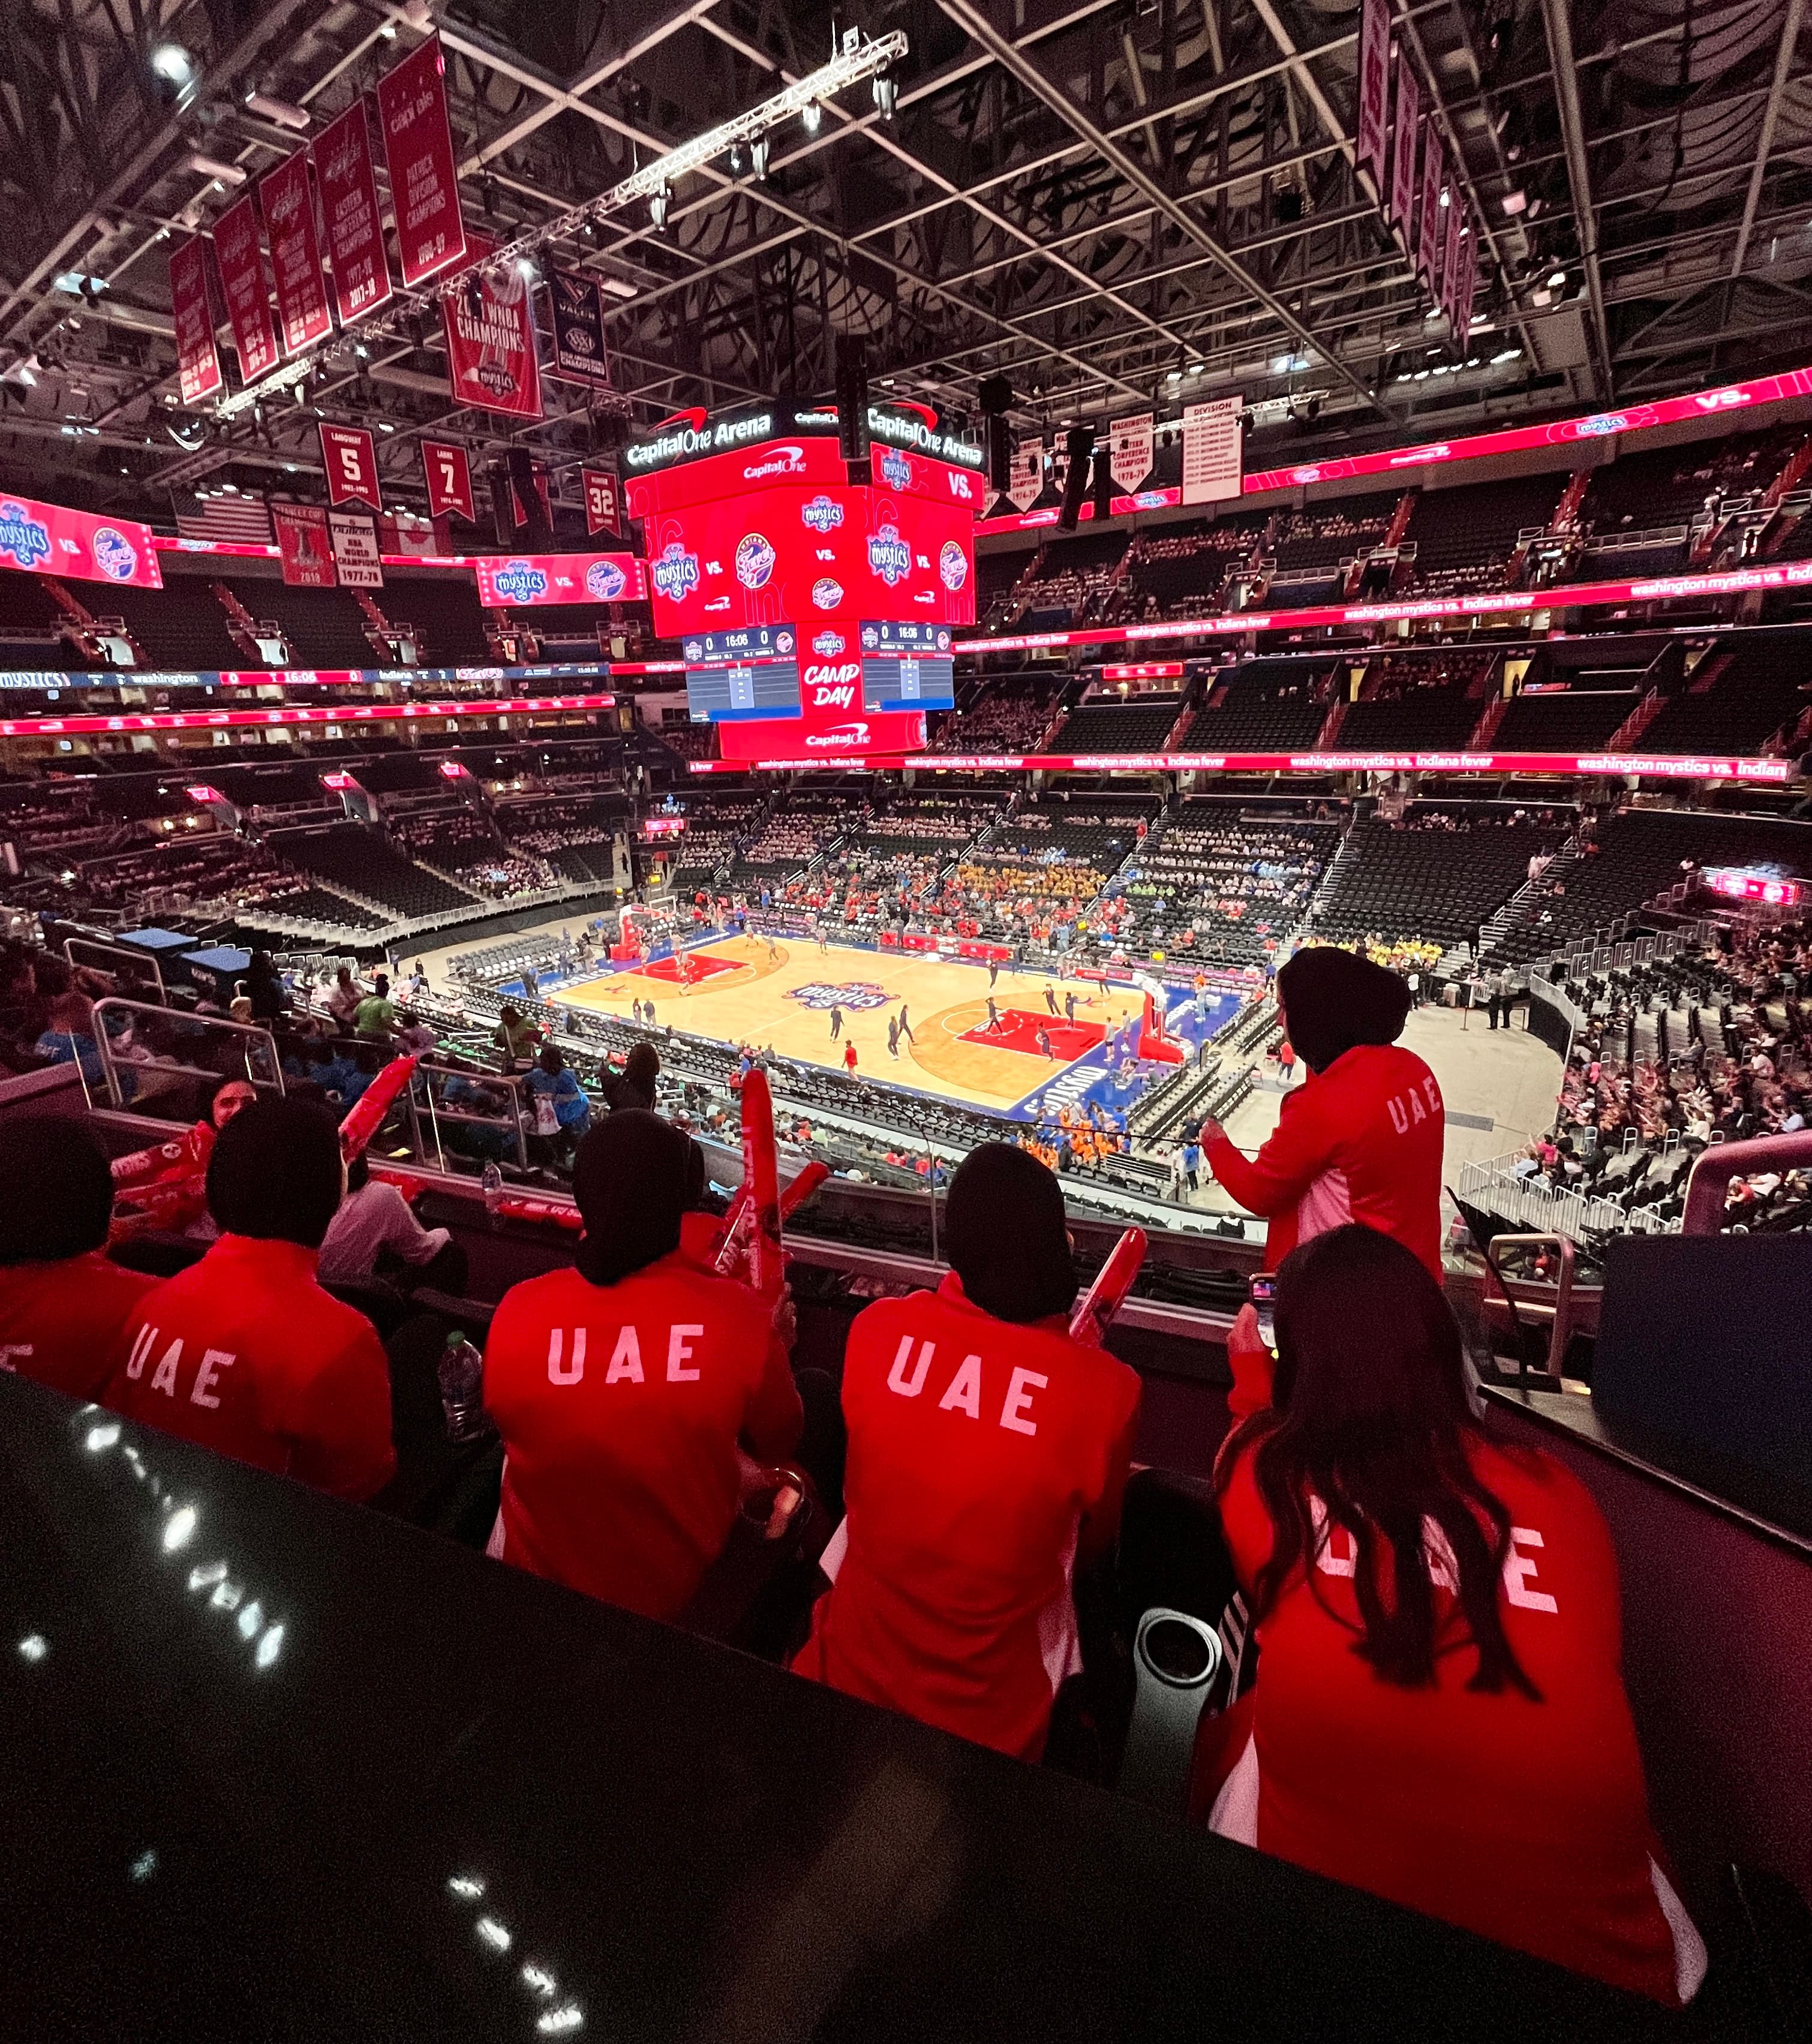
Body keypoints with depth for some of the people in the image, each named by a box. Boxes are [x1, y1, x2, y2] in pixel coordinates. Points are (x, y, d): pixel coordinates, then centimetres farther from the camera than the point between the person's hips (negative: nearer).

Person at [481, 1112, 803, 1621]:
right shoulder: (739, 1317, -29)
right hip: (678, 1594, -1)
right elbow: (777, 1443, -9)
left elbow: (504, 1420, -1)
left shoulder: (519, 1310, -24)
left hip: (536, 1579, 2)